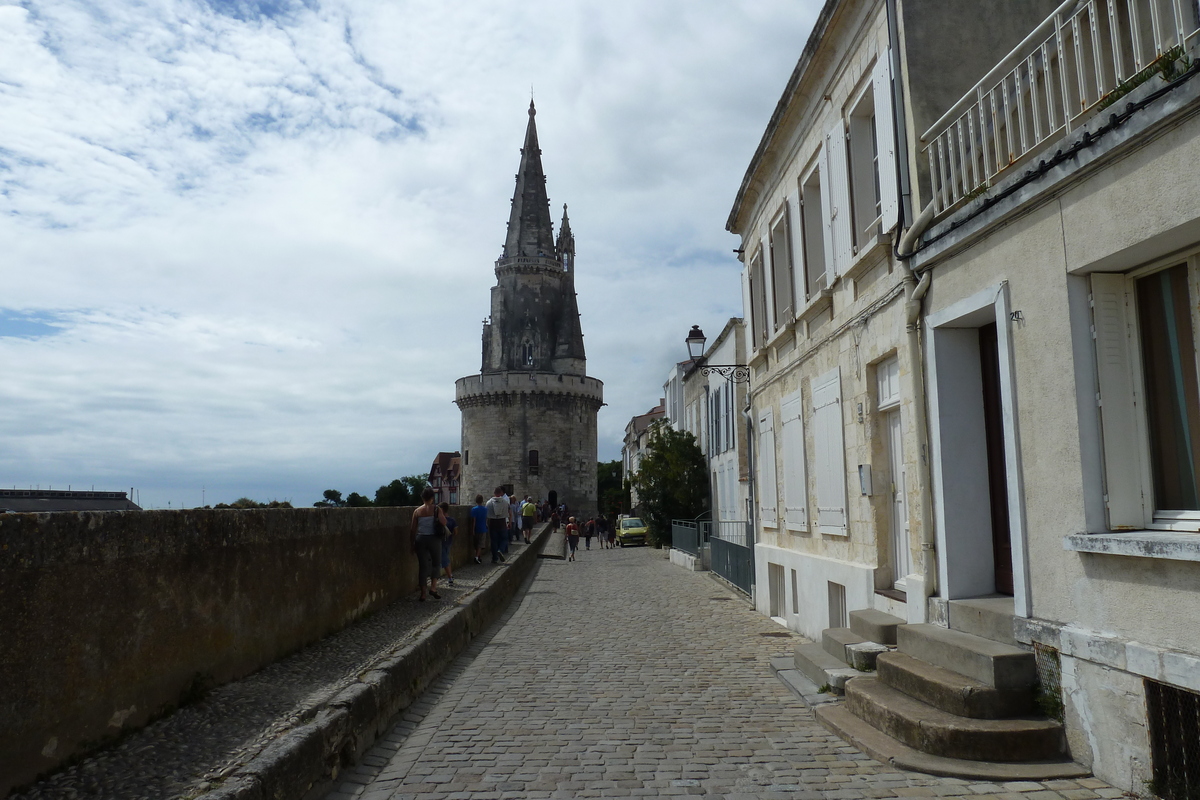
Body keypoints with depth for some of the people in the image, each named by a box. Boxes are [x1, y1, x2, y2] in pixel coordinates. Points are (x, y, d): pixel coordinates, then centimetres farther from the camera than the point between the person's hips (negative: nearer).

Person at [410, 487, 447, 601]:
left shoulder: (417, 511, 1)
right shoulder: (436, 509, -6)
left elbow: (413, 529, 2)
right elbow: (444, 522, -12)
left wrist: (413, 543, 11)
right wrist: (442, 515, 7)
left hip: (420, 540, 2)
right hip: (433, 539, -2)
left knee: (423, 566, 8)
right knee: (436, 563, 16)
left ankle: (423, 594, 9)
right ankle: (433, 587, 1)